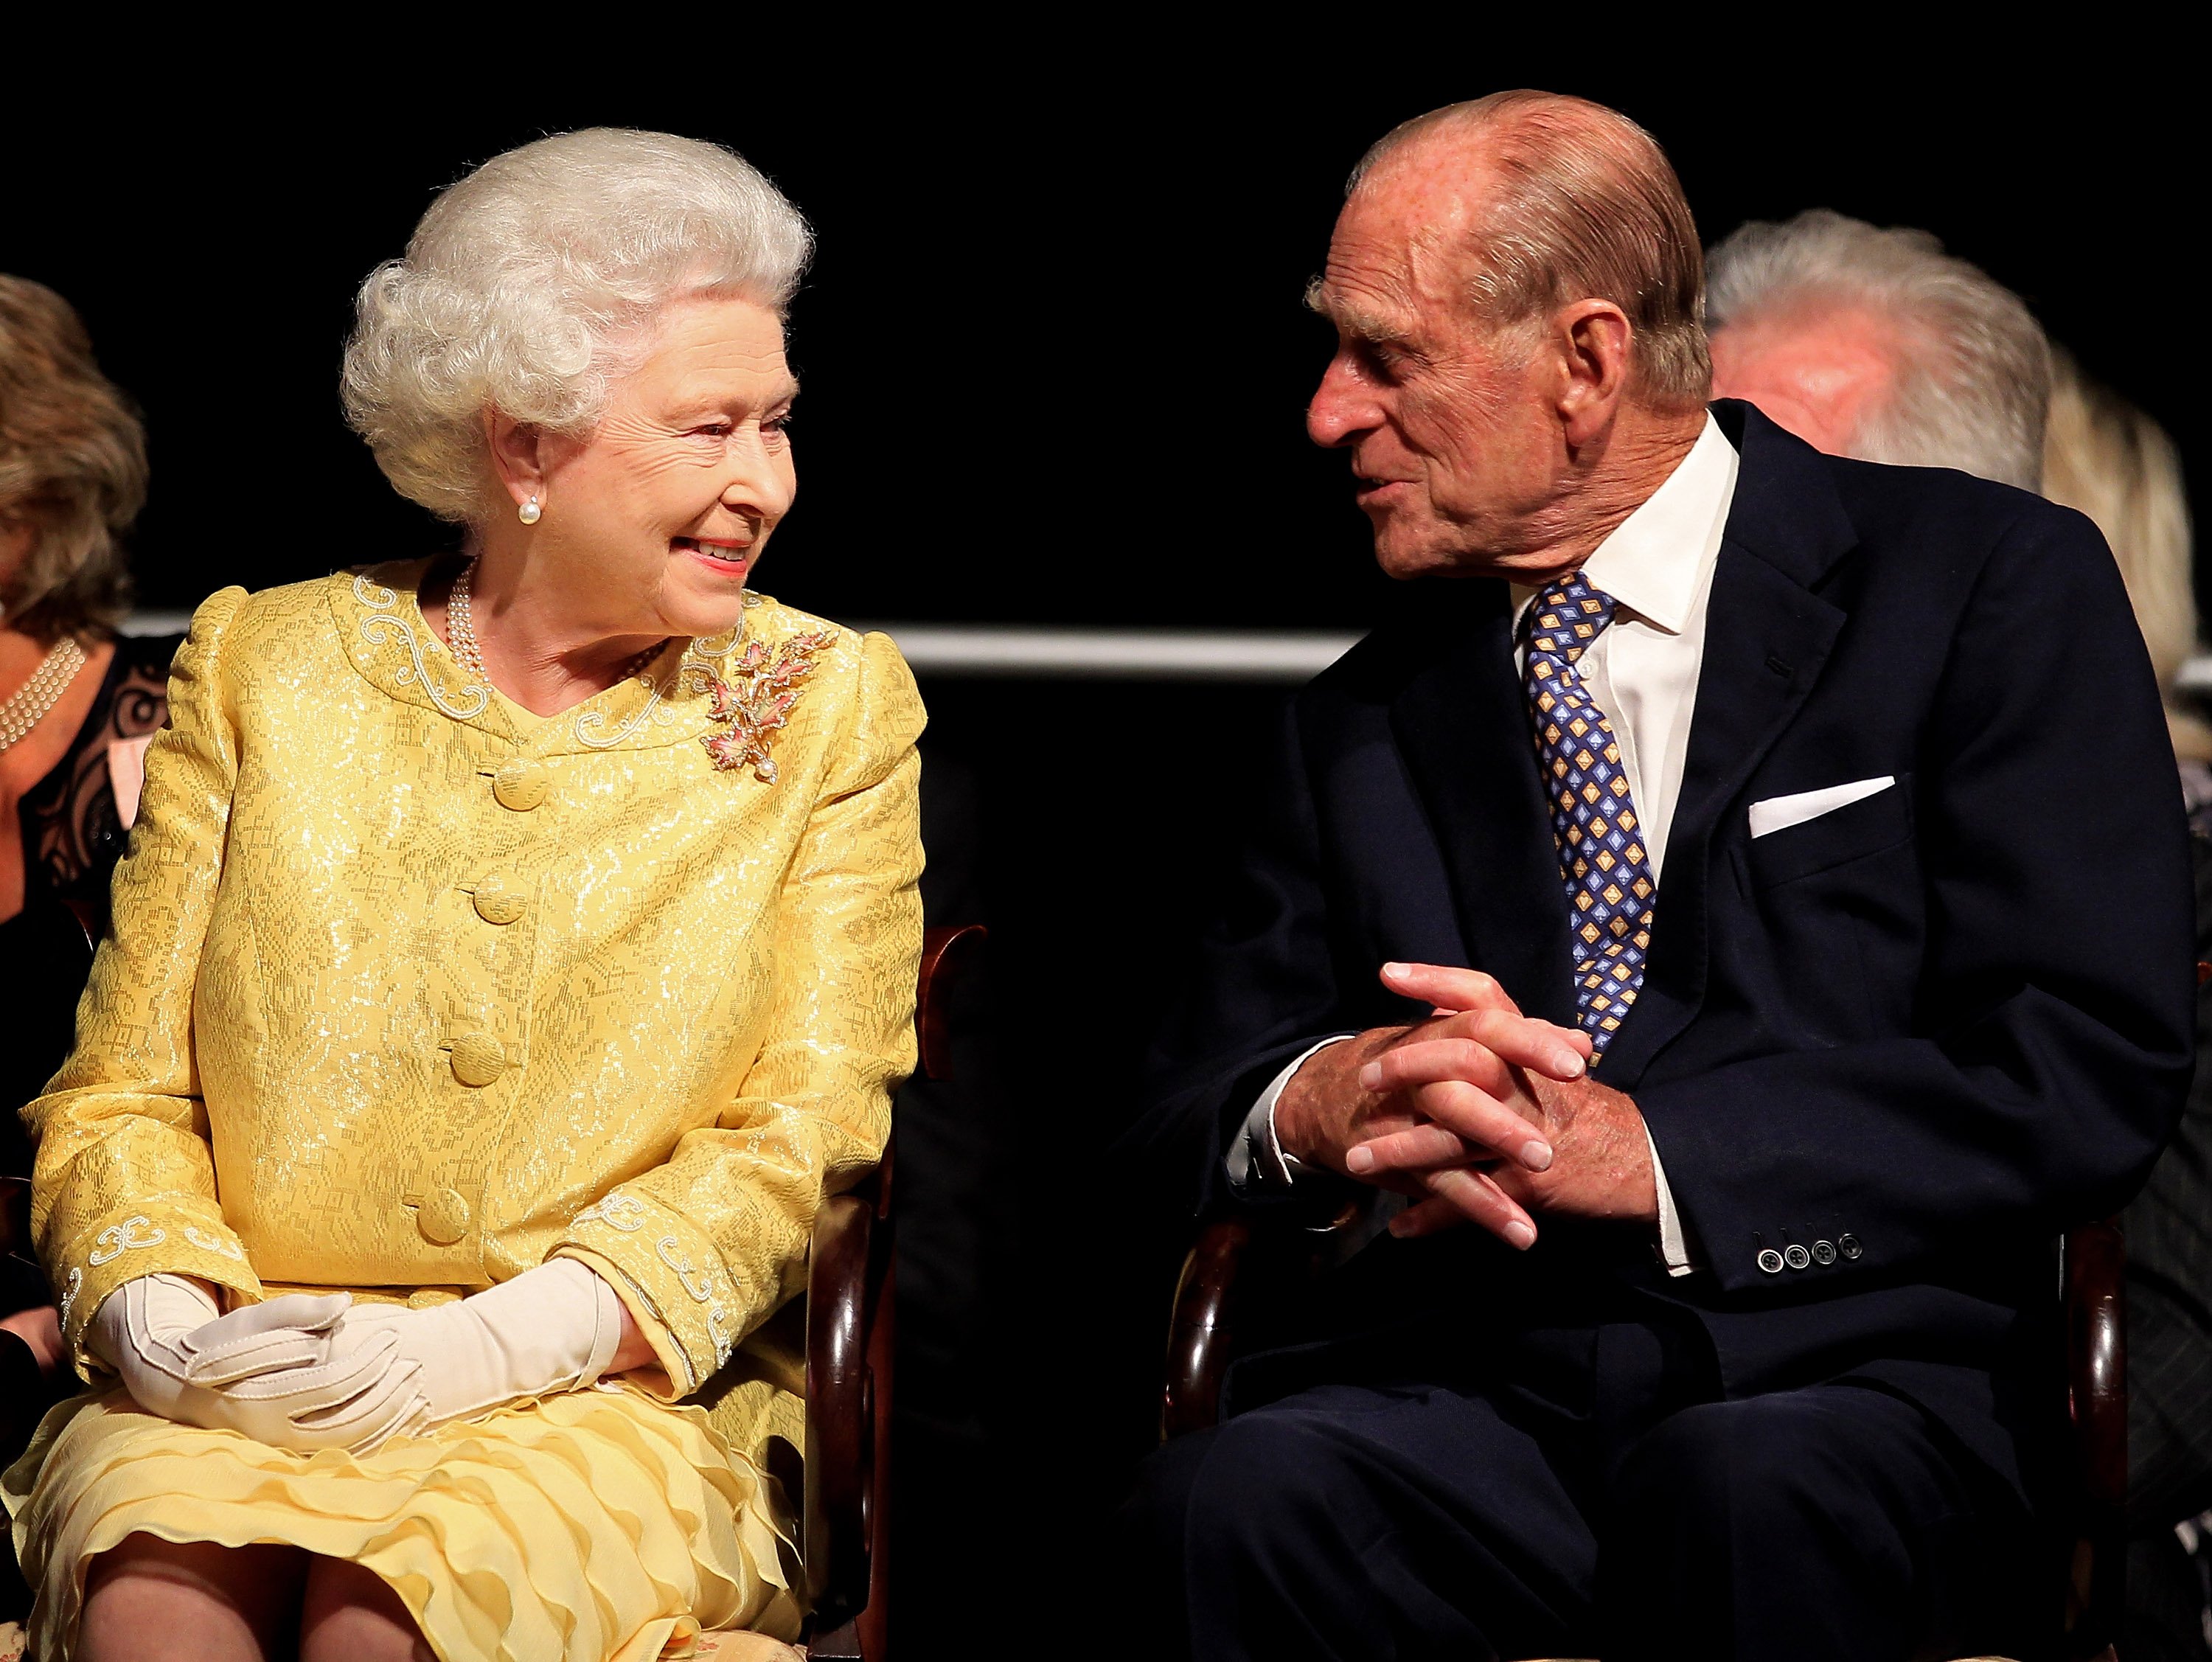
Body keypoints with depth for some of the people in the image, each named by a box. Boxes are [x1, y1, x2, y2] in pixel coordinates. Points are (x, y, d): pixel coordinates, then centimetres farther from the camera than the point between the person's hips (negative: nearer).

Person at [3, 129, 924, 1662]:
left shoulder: (831, 706, 8)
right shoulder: (267, 665, 11)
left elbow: (800, 1137, 1)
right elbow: (123, 1091, 11)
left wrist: (483, 1349, -13)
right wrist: (155, 1312, -11)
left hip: (608, 1406, -1)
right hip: (229, 1397, 1)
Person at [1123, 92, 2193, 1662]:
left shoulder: (1989, 584, 4)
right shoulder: (1371, 711, 19)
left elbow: (2092, 1071, -5)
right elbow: (1198, 1083, 18)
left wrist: (1649, 1150, -13)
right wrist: (1326, 1100, -7)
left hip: (1858, 1370, -3)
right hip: (1478, 1376, 3)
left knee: (1746, 1490, -38)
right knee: (1244, 1495, -30)